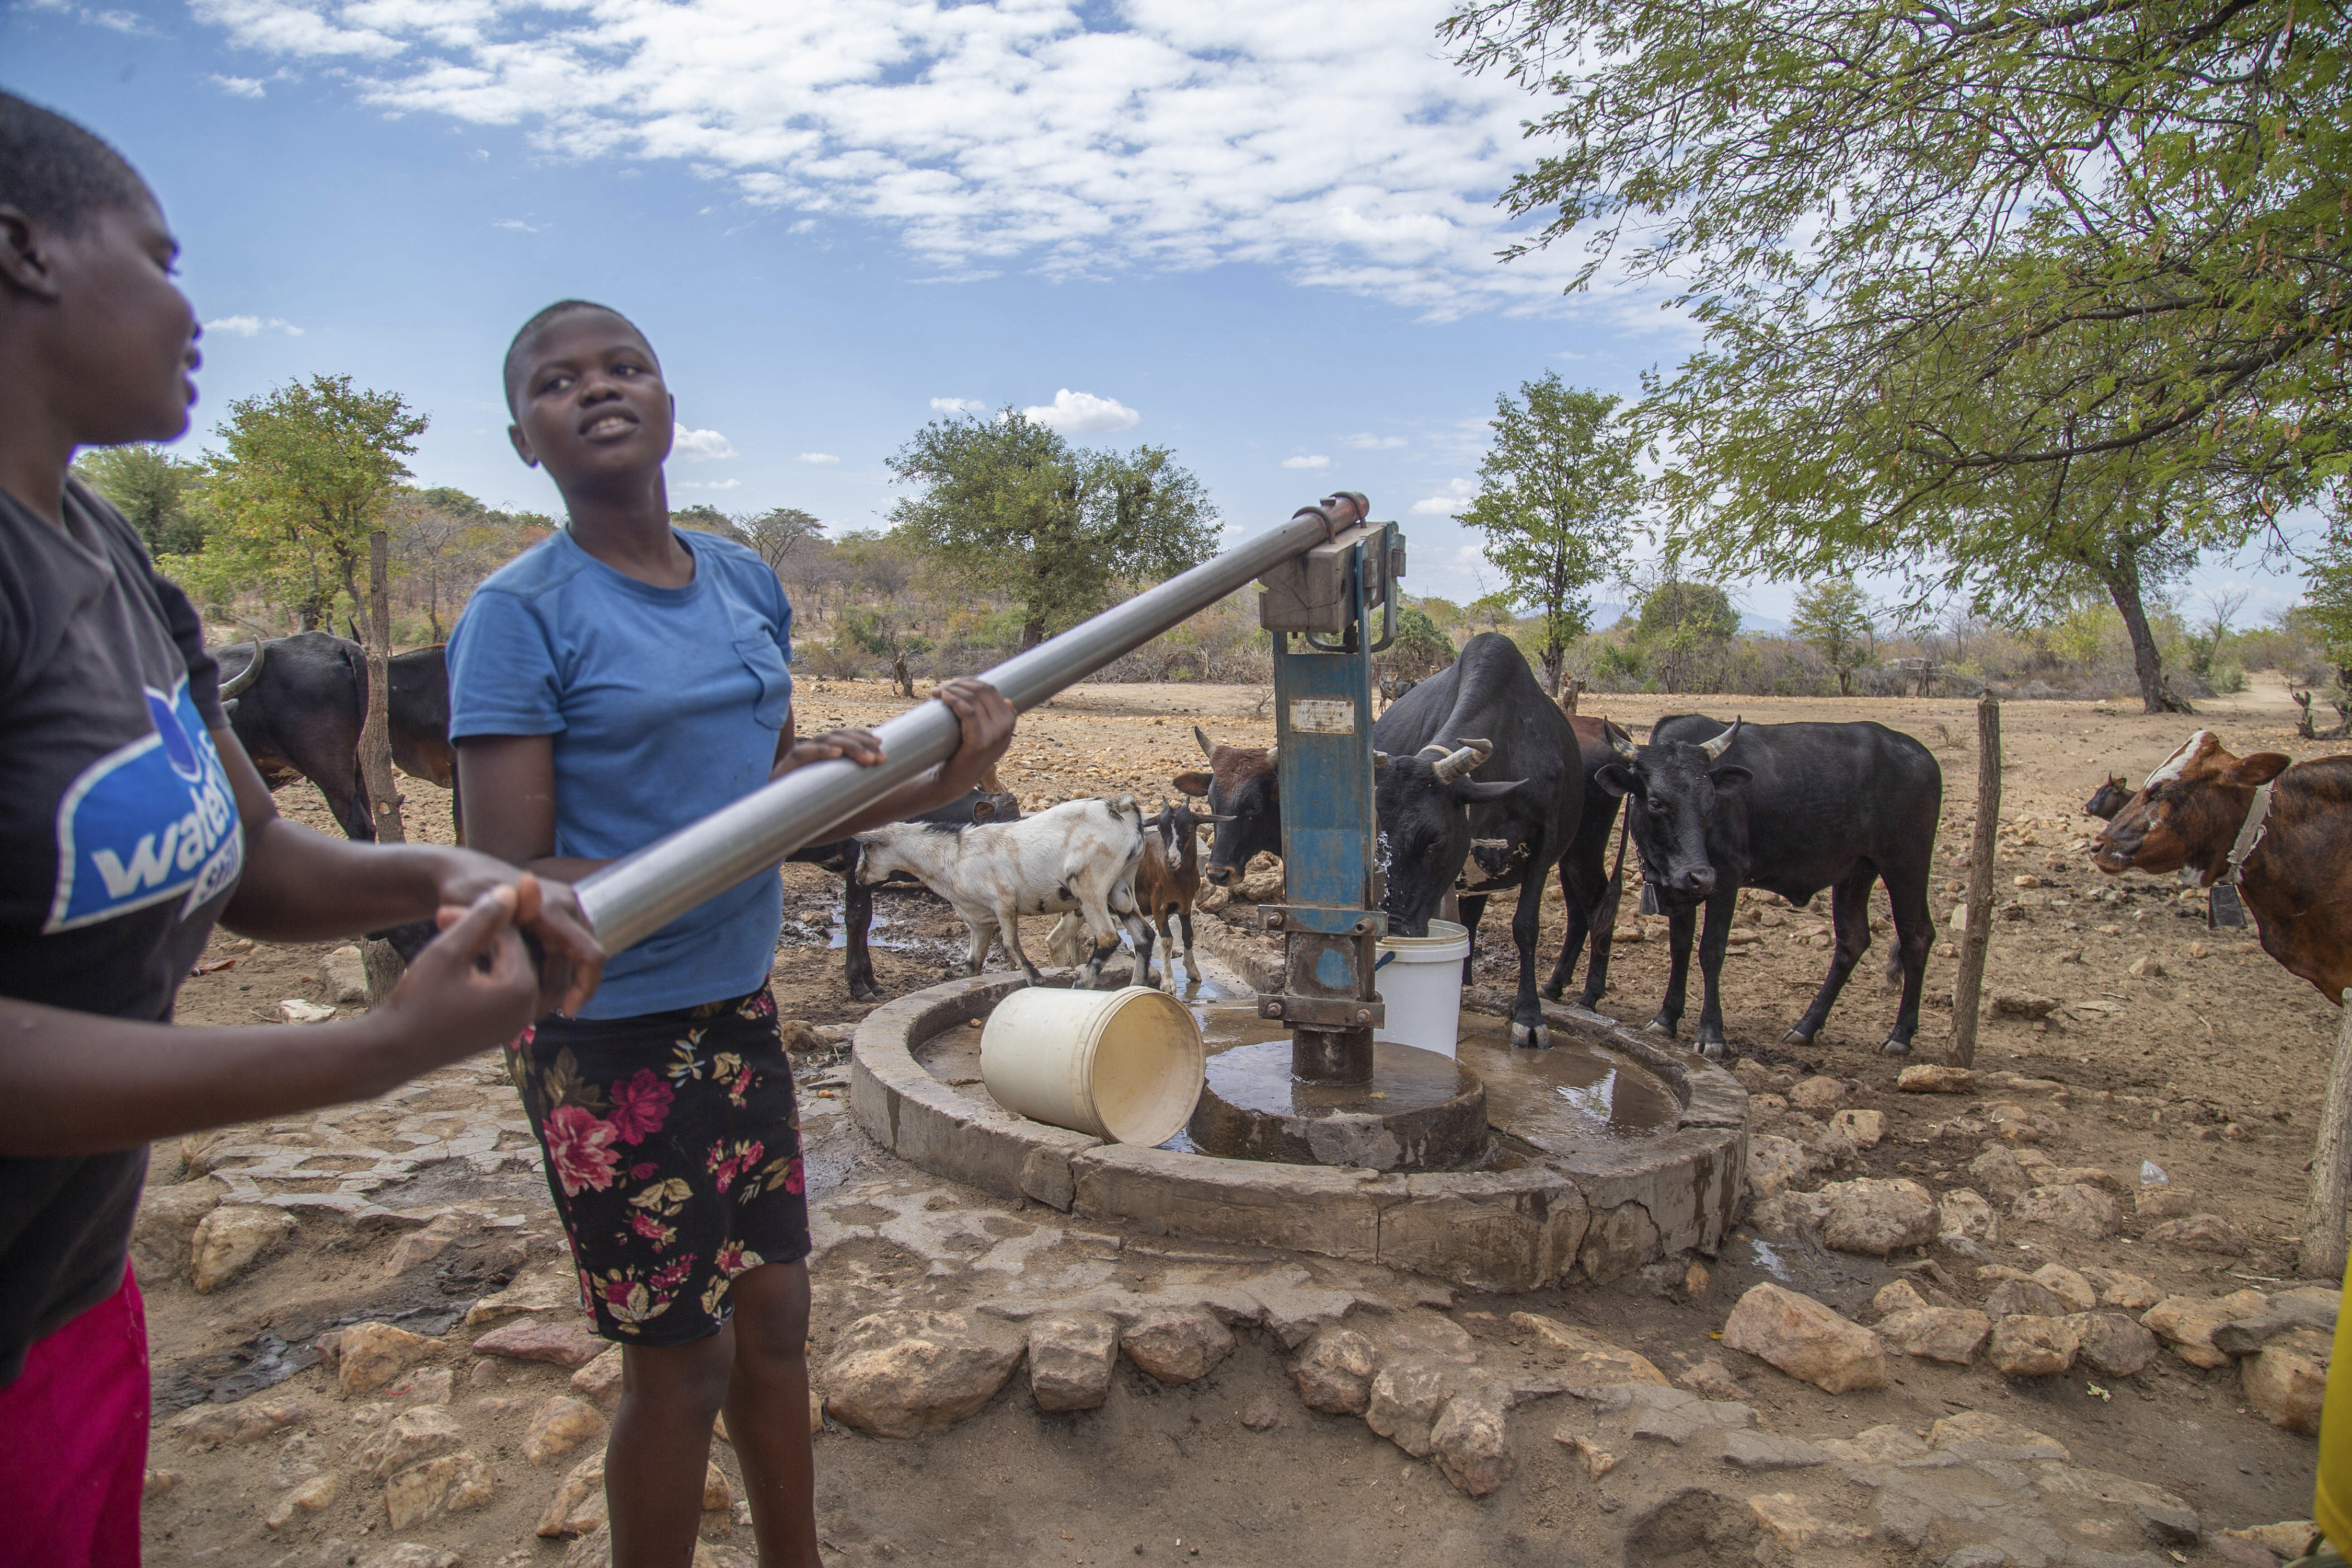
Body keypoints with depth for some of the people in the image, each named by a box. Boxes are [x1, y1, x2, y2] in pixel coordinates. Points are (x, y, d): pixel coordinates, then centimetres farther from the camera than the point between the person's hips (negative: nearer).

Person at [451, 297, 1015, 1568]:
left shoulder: (746, 583, 5)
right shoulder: (520, 613, -14)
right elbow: (512, 887, -18)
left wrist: (937, 782, -5)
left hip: (739, 1009, 6)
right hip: (612, 1038, -6)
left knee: (774, 1318, 19)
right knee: (679, 1363, 8)